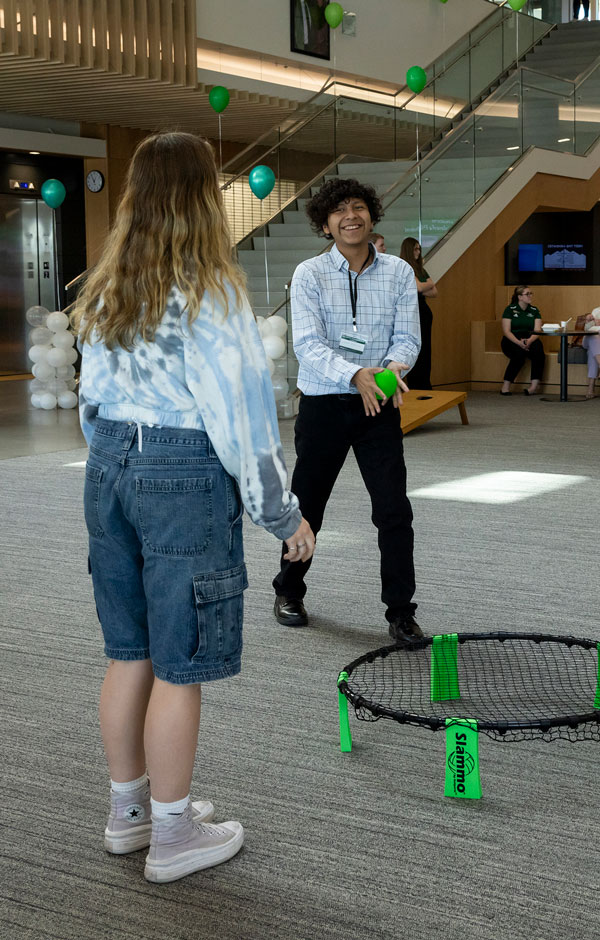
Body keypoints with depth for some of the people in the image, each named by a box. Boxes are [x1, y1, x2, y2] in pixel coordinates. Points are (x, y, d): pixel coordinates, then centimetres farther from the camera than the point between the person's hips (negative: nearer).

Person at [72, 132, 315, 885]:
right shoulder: (206, 292, -14)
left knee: (129, 654, 17)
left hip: (111, 465, 8)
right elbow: (237, 409, -14)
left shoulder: (107, 290, 8)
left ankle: (128, 810, 30)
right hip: (186, 479, -7)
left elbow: (92, 398, 14)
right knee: (180, 668, 3)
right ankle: (171, 836, 16)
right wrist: (282, 512, -6)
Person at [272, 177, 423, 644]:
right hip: (323, 403, -1)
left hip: (379, 405, 1)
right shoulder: (309, 274, -4)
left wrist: (393, 367, -26)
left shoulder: (399, 272, 2)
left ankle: (401, 612, 7)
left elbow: (407, 336, -2)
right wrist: (355, 374, -32)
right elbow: (308, 344, -15)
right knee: (307, 505, 11)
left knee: (395, 511, -5)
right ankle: (289, 592, 33)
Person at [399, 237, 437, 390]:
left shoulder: (420, 269, 17)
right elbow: (419, 286, -18)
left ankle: (425, 387, 10)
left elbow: (435, 292, 12)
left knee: (426, 351, 7)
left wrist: (422, 292, -6)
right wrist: (430, 284, 3)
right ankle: (415, 387, -3)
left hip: (424, 310, 8)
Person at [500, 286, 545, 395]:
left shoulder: (534, 310, 11)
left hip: (529, 340, 3)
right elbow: (506, 331, -7)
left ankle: (534, 385, -36)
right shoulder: (510, 309, 1)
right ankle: (506, 386, -28)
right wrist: (519, 342, -23)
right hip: (511, 341, -3)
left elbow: (537, 330, 0)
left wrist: (529, 341, -22)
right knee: (519, 352, -35)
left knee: (538, 349, -30)